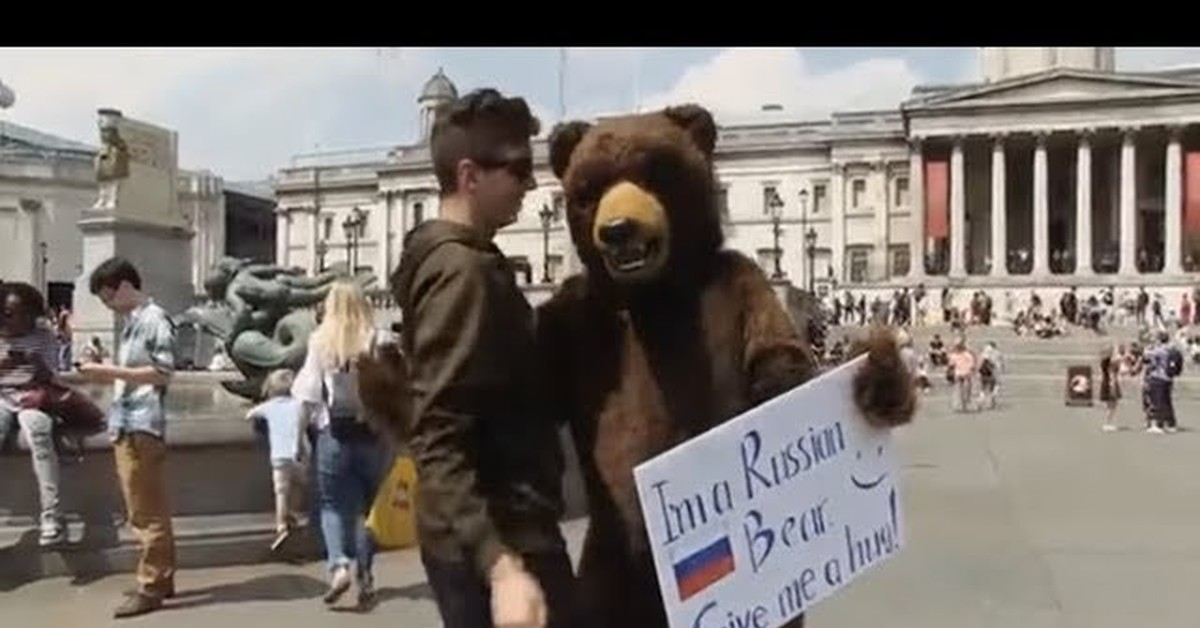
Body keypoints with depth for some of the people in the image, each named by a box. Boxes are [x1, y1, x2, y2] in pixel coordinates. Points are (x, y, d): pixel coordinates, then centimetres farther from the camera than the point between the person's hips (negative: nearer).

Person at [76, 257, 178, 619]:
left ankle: (150, 587, 0)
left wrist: (111, 371, -17)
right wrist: (103, 374, 7)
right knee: (149, 510, 13)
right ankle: (162, 579, 20)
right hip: (126, 426, 9)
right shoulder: (132, 323, 18)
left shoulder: (154, 320, -9)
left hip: (142, 427, -9)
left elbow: (163, 373, -17)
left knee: (147, 512, -5)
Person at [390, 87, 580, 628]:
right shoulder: (466, 270, -17)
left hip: (476, 537, 10)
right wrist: (501, 564, -33)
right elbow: (439, 440, -25)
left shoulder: (449, 258, 14)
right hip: (504, 537, -10)